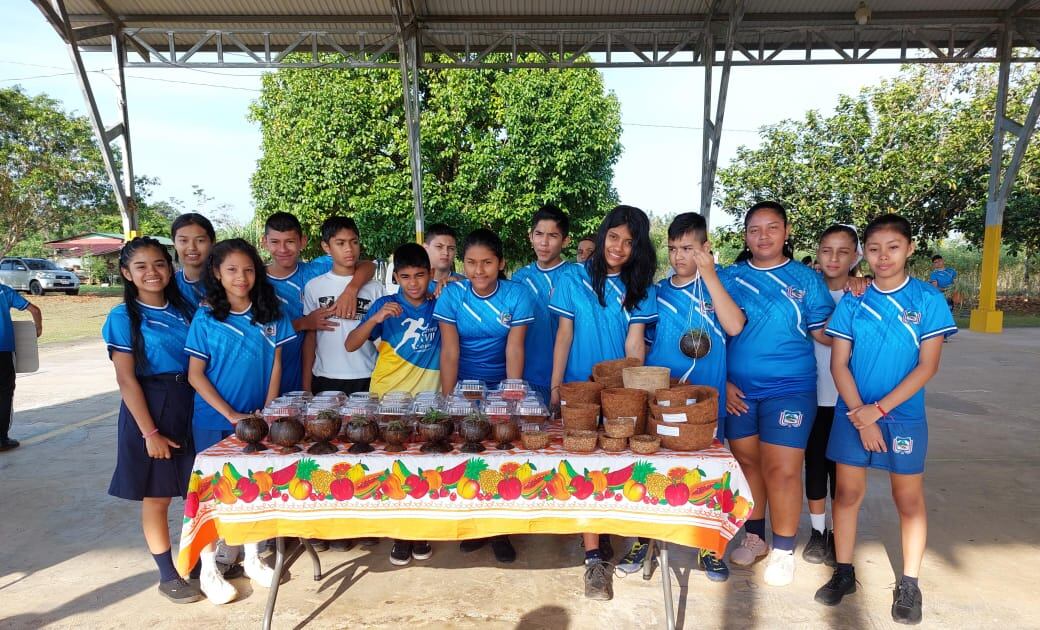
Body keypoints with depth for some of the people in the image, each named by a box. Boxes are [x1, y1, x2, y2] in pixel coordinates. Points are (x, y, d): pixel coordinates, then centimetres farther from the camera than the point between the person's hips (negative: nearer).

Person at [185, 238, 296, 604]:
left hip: (256, 418, 3)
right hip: (214, 420, -2)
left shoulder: (270, 315, -1)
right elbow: (195, 374, -8)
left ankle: (252, 559, 30)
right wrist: (231, 414, -13)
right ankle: (208, 570, 21)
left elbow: (275, 365, 2)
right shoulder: (205, 319, -8)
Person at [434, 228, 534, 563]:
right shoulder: (451, 295, -12)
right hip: (464, 385, 1)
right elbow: (449, 352, -13)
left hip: (499, 385, 0)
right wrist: (447, 401, -16)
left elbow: (514, 350, -14)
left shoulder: (517, 295, -13)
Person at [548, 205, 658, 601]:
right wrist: (555, 387, -3)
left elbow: (635, 342, -1)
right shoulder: (575, 280, 0)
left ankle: (597, 535, 28)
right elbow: (564, 336, 1)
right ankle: (595, 556, 1)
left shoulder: (639, 287, 4)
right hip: (580, 389, -1)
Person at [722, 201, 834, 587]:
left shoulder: (806, 279, 1)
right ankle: (754, 537, 30)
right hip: (737, 391, 3)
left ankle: (783, 551, 15)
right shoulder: (730, 277, 5)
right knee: (747, 462, 12)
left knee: (782, 469, -3)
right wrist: (721, 381, -1)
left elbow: (824, 334, 1)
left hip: (788, 389, -2)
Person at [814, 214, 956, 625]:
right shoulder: (852, 301, -1)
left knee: (909, 500, 9)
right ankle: (844, 572, 23)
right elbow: (839, 363, -2)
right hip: (853, 413, 2)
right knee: (848, 493, 8)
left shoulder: (928, 300, -5)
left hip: (903, 415, -1)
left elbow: (927, 366, -9)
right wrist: (861, 416, -10)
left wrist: (877, 409, -14)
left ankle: (909, 583, 24)